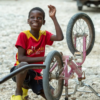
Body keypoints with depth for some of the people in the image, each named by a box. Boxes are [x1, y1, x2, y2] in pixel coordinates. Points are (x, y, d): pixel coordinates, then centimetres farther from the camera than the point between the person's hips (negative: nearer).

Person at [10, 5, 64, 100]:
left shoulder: (44, 35, 2)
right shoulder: (23, 35, -11)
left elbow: (60, 37, -19)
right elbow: (20, 58, -19)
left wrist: (53, 18, -21)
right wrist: (42, 58, -24)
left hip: (35, 74, 5)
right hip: (20, 71, -5)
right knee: (23, 65, -42)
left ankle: (26, 86, 14)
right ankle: (18, 92, -14)